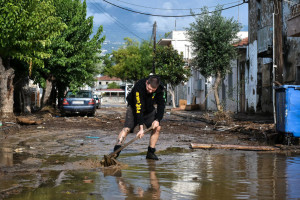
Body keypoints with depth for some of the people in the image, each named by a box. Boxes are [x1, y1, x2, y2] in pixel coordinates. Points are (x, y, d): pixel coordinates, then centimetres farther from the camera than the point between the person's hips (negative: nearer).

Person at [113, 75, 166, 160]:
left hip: (149, 109, 4)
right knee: (126, 128, -19)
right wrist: (141, 128, -37)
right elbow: (138, 108, -37)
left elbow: (161, 104, -15)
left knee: (157, 128, -10)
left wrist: (157, 120, -28)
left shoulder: (160, 89, -23)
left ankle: (151, 152, -1)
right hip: (134, 108, -4)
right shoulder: (139, 87, -36)